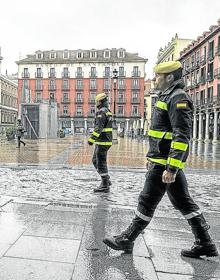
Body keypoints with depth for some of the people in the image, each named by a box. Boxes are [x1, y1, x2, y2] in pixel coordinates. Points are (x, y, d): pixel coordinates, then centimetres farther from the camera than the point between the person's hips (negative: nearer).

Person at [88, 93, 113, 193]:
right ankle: (106, 180, 21)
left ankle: (105, 186, 4)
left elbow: (99, 127, -26)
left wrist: (92, 139, -29)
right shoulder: (108, 111, 15)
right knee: (95, 161, 18)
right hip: (106, 140, 10)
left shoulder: (101, 112, -15)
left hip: (102, 142, -10)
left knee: (101, 163, -3)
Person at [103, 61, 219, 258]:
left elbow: (182, 137, -23)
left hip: (165, 163, -10)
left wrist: (171, 168, -26)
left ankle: (126, 240, 17)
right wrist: (151, 157, 25)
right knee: (183, 202, 14)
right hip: (164, 161, 10)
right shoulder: (168, 97, 18)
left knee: (147, 202, 1)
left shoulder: (178, 98, -14)